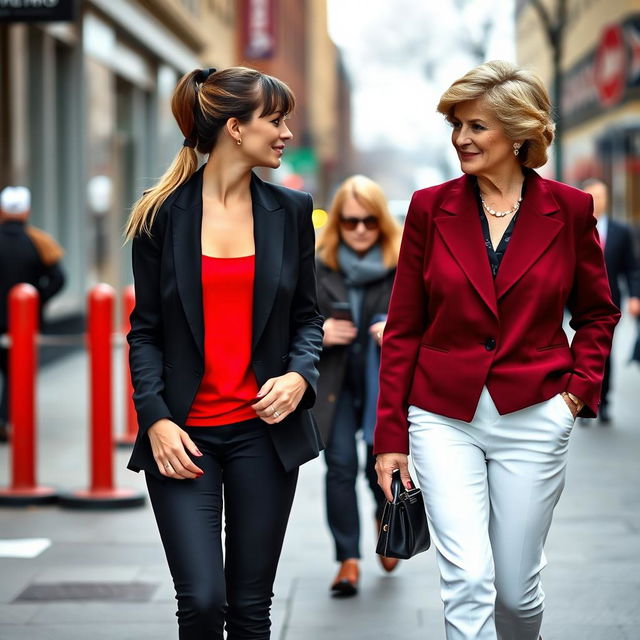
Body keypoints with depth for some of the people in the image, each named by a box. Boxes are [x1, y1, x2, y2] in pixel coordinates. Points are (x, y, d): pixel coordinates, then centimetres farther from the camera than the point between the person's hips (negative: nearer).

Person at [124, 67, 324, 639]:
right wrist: (155, 418, -10)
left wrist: (300, 376, -8)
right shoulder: (163, 214, -2)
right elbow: (146, 330, 1)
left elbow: (306, 315, 11)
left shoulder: (290, 211, 6)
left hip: (264, 428, 3)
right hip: (184, 435, -2)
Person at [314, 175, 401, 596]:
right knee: (341, 467, -3)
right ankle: (349, 559, 6)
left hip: (386, 385, 0)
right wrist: (318, 333, -14)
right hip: (334, 383, 1)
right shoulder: (317, 267, -1)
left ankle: (385, 518, 40)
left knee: (380, 467, 5)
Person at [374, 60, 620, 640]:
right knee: (467, 578, -11)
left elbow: (597, 313, 13)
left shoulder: (568, 210, -1)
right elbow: (403, 330, 4)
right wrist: (390, 436, 2)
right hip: (445, 419, 0)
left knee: (516, 586, 9)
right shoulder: (431, 208, 0)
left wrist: (580, 387, -1)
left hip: (533, 419, 0)